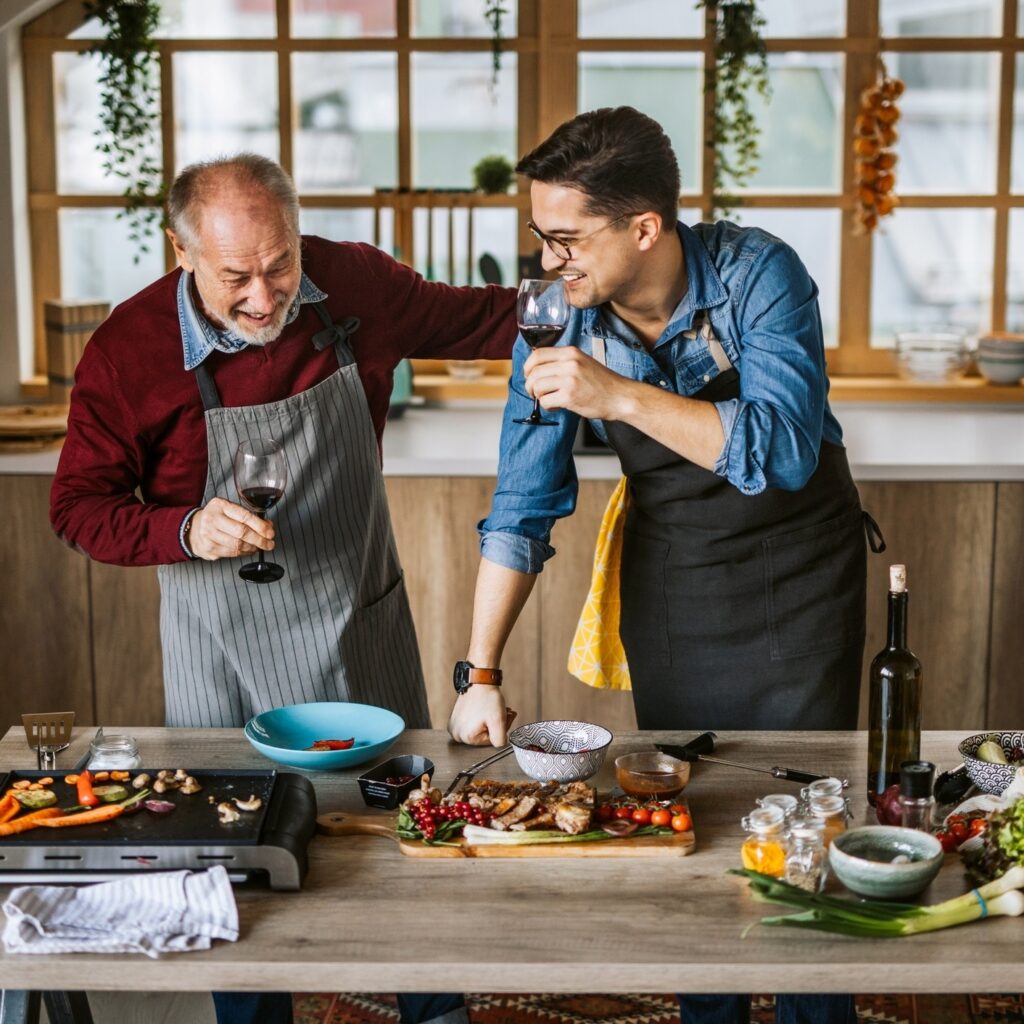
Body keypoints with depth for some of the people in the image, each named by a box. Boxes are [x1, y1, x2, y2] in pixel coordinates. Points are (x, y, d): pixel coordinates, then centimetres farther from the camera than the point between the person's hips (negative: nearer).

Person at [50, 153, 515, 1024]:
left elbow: (479, 320, 6)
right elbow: (80, 505, -9)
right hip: (224, 648, -2)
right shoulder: (129, 349, -18)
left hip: (365, 625, 3)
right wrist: (186, 530, -27)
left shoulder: (357, 284, -11)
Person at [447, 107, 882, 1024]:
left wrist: (623, 396, -40)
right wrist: (480, 673, -15)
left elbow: (784, 451, -33)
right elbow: (523, 509, -10)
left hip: (799, 578, -2)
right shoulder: (559, 323, -13)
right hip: (667, 584, 3)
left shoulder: (758, 276, -22)